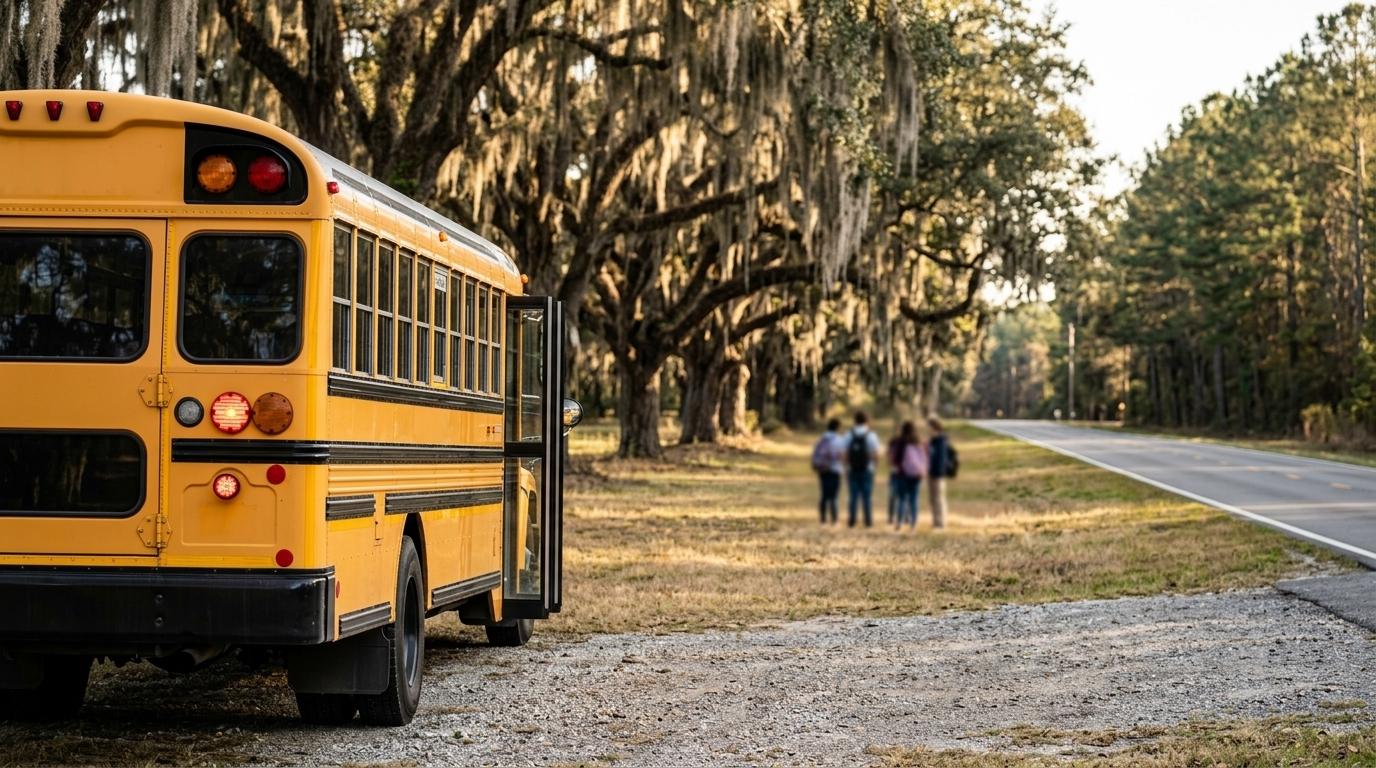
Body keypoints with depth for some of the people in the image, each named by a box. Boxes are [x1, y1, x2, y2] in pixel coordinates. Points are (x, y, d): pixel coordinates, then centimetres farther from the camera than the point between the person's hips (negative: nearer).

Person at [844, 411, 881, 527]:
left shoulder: (849, 435, 1)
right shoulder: (871, 435, -6)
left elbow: (846, 455, 1)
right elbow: (876, 455, -9)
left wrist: (847, 469, 10)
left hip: (853, 470, 2)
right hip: (867, 470, -2)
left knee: (853, 496, 6)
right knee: (867, 496, 2)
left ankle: (852, 520, 4)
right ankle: (868, 520, 3)